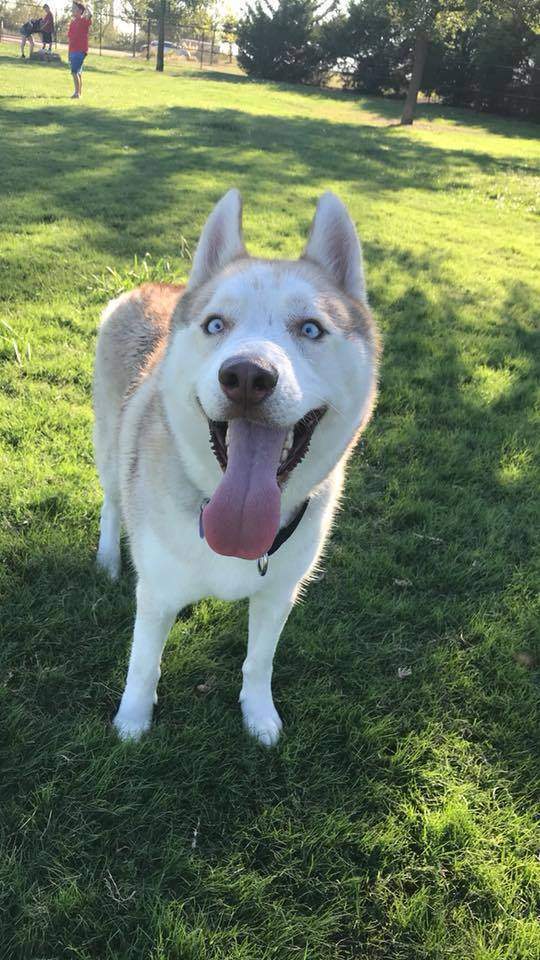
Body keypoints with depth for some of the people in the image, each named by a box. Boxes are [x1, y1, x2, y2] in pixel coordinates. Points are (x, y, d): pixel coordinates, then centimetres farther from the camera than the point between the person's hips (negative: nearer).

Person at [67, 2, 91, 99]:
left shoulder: (84, 21, -6)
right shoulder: (72, 22, 14)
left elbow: (90, 14, -31)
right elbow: (70, 38, 17)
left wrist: (85, 6, -17)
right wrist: (69, 53, 14)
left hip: (80, 51, -8)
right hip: (72, 51, 8)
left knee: (75, 72, -15)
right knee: (78, 72, 14)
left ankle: (77, 93, -12)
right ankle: (79, 92, 21)